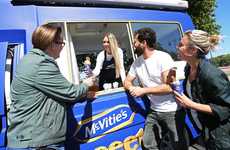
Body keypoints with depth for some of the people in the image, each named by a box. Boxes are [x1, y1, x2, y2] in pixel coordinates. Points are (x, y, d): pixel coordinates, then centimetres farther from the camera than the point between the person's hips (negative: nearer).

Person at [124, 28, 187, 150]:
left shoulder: (163, 57, -17)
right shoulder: (137, 62, 4)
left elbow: (169, 87, -22)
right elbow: (127, 81, 8)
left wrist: (143, 90, -20)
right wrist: (132, 88, -15)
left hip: (172, 111, -5)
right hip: (154, 110, 6)